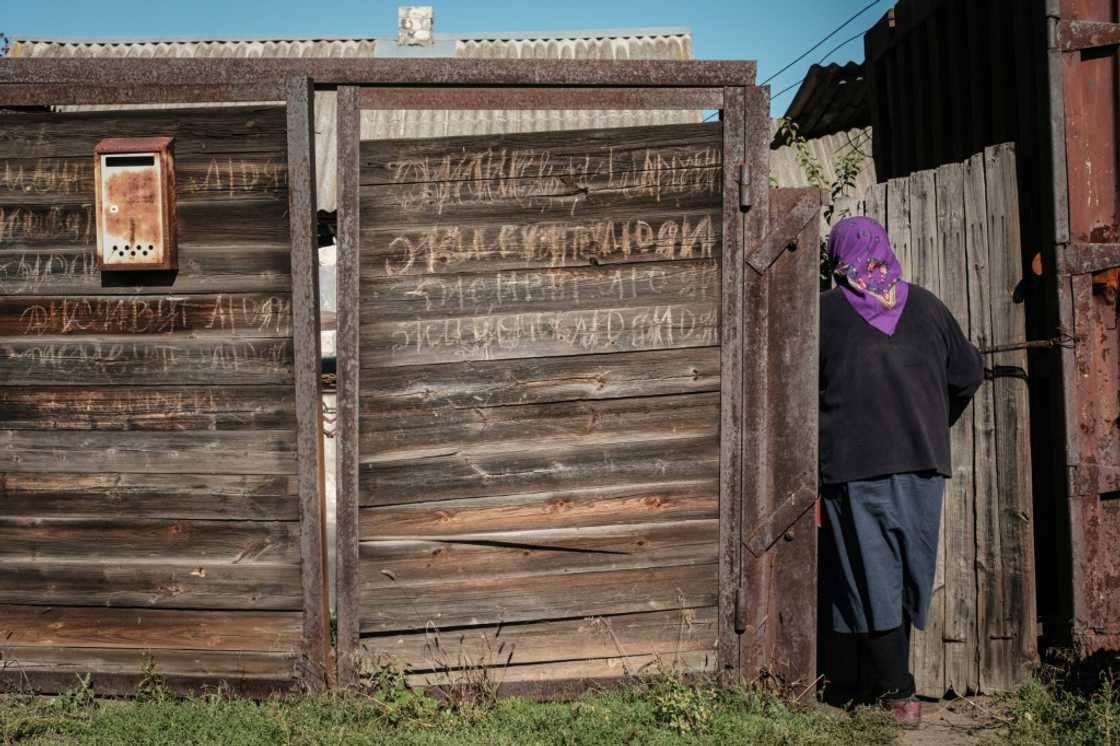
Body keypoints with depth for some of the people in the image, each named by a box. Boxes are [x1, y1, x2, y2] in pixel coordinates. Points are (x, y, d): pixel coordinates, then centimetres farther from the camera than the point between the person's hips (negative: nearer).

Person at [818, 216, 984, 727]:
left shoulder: (824, 311, -2)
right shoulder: (925, 306, 8)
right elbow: (968, 374, 13)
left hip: (852, 464, -3)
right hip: (922, 464, 3)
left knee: (872, 577, 2)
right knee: (908, 574, 14)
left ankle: (897, 695, 0)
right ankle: (882, 680, 21)